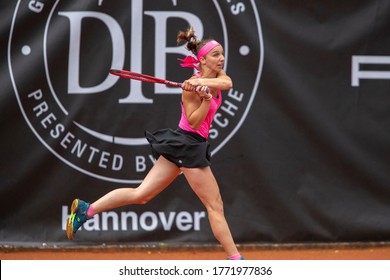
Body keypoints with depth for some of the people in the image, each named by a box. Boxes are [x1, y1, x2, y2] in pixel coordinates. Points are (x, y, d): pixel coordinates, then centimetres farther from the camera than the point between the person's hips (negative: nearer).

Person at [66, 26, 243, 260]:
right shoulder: (192, 87, -15)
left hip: (181, 144, 9)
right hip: (189, 143, -9)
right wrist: (206, 99, -30)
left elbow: (227, 83, -15)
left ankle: (86, 210, 5)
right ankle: (235, 259, 0)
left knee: (141, 194, 7)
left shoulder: (218, 76, 8)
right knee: (215, 206, -4)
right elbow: (194, 122, -16)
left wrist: (204, 83, -32)